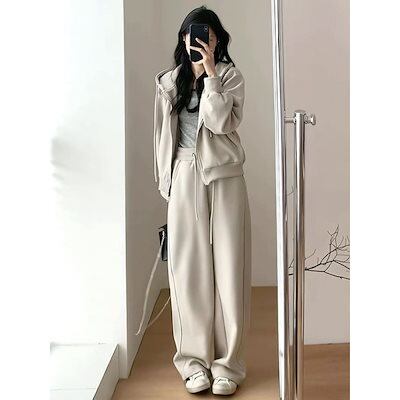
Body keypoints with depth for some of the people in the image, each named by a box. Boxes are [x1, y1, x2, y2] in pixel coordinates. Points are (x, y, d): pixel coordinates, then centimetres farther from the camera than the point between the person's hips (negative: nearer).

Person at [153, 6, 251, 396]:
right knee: (189, 269, 2)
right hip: (184, 178, 2)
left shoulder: (230, 76, 4)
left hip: (224, 178, -2)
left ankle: (227, 363, 10)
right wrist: (166, 182, 9)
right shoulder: (169, 81, 12)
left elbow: (219, 122, -11)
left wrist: (210, 73, -11)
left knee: (228, 268, -1)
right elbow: (163, 135, 12)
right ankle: (195, 360, 14)